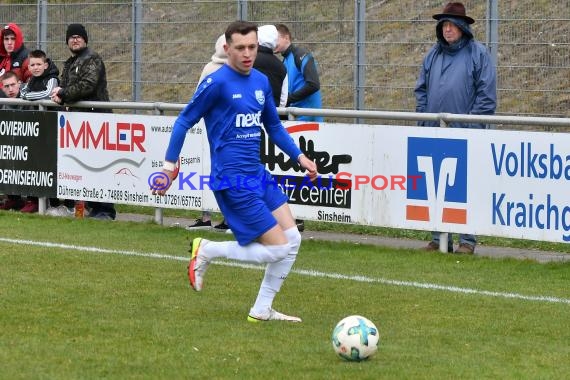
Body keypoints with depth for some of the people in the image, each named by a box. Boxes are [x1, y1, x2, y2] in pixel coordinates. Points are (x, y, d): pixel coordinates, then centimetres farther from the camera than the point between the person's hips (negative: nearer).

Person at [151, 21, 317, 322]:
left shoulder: (261, 81, 9)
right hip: (233, 181, -8)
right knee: (278, 248, -9)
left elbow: (274, 127, 23)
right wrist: (169, 166, -8)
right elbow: (184, 122, -6)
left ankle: (261, 310, 15)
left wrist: (300, 157, 14)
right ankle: (207, 251, 7)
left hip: (258, 174, 8)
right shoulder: (217, 82, -12)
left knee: (292, 239, 4)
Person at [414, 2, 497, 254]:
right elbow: (422, 89, 18)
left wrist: (474, 124, -10)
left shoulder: (478, 54, -2)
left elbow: (486, 93, -5)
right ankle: (439, 238, 13)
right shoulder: (433, 54, 14)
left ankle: (467, 240, 1)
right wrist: (424, 118, 6)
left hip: (466, 133, -5)